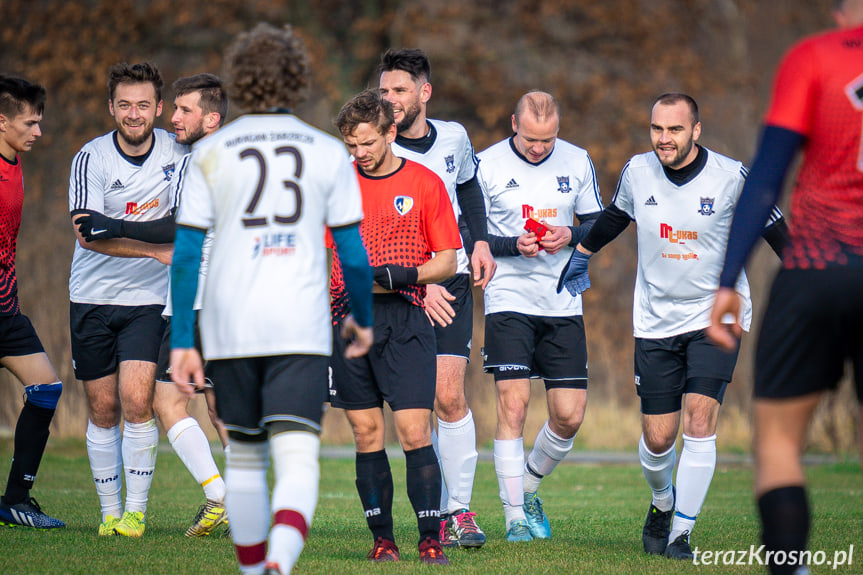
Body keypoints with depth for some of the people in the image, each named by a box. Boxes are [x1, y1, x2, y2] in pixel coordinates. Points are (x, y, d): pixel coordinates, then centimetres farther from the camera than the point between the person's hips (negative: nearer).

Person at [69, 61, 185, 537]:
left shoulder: (178, 152, -2)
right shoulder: (91, 158, -9)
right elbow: (86, 232, -19)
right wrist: (157, 249, -27)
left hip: (148, 300, 0)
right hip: (93, 298, 0)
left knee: (136, 402, -13)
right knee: (103, 411, 4)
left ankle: (135, 512, -5)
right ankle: (109, 512, 16)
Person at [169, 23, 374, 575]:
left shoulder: (211, 152, 5)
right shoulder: (328, 152, 5)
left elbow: (187, 254, 0)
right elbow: (354, 255, 5)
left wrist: (182, 342, 3)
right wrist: (363, 320, 22)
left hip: (229, 327, 2)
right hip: (301, 329, -2)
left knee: (245, 456, 19)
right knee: (298, 461, -9)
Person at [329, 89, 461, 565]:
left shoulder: (424, 183, 2)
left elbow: (447, 261, 3)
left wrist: (406, 275, -15)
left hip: (405, 319, -3)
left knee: (414, 432, -11)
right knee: (367, 433, 3)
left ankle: (431, 539, -8)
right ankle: (382, 539, 8)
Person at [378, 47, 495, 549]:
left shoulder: (453, 137, 4)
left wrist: (480, 240, 13)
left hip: (450, 281, 2)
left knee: (449, 395, -9)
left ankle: (459, 510, 0)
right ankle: (436, 512, 4)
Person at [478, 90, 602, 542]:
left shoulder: (577, 161, 4)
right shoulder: (486, 165, -4)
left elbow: (600, 224, 11)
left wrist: (570, 236, -10)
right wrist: (513, 245, -17)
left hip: (563, 303, 3)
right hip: (509, 299, -3)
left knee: (569, 414, 0)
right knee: (513, 404, -12)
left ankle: (528, 488, 25)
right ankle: (515, 515, -3)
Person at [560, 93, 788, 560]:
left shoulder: (732, 178, -12)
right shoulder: (637, 171, -3)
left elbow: (774, 229, 2)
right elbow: (614, 216, 19)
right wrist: (582, 255, 30)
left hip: (717, 316, -2)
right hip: (655, 323, 3)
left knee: (699, 422, -16)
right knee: (657, 438, 2)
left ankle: (681, 533, -7)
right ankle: (662, 503, 35)